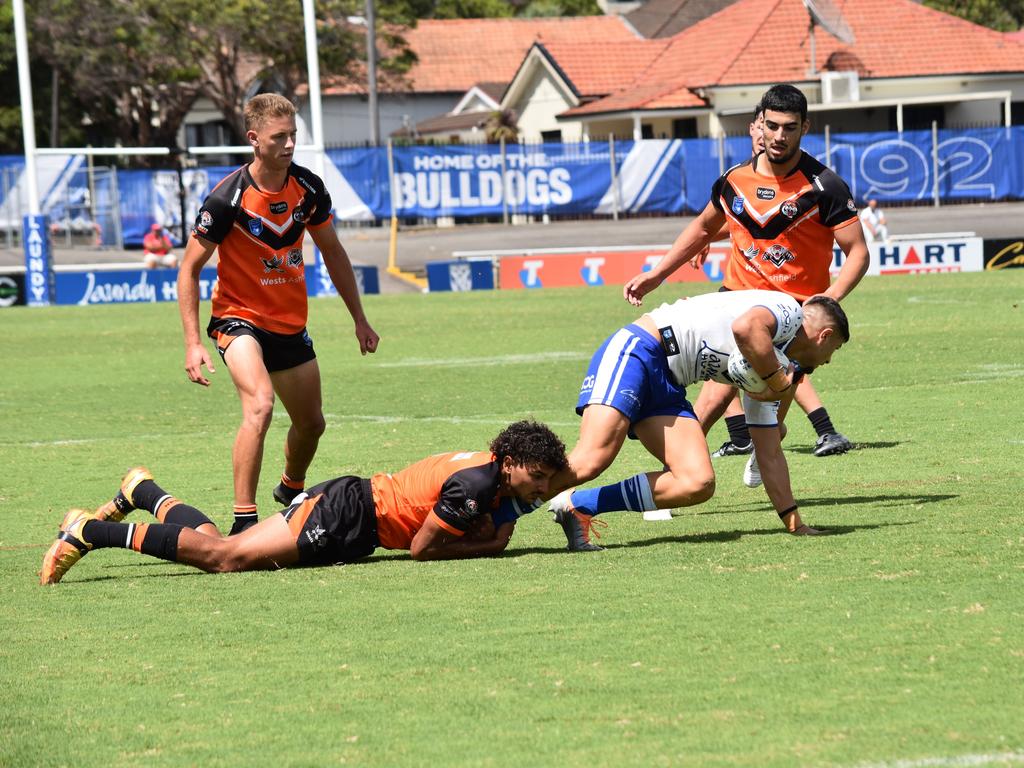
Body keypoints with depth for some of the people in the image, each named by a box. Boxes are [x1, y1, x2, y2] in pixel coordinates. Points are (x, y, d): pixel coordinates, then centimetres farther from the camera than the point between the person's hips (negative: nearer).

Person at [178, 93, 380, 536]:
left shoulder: (308, 188, -6)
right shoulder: (228, 199, -22)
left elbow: (332, 253, 11)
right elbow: (189, 268, -14)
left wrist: (359, 319, 13)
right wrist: (193, 343, -21)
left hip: (290, 324, 6)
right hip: (239, 318, -6)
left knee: (311, 422, 16)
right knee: (260, 404, -30)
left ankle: (290, 489, 49)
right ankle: (244, 523, -27)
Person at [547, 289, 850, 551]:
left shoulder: (767, 370, 23)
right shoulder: (787, 311, -3)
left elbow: (770, 454, 26)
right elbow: (745, 328, -28)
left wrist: (794, 523, 24)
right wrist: (779, 380, -14)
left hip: (666, 387, 9)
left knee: (698, 484, -10)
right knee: (589, 463, -27)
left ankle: (577, 505, -6)